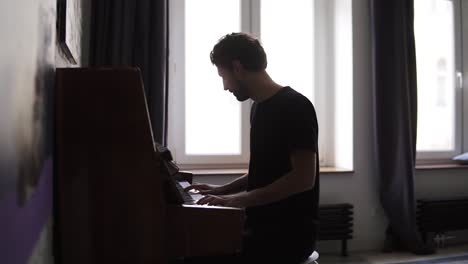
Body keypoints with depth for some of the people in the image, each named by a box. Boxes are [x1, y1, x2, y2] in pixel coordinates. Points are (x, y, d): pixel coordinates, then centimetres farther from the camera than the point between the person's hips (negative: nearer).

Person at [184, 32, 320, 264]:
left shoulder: (294, 106, -14)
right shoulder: (259, 107, 13)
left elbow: (303, 178, -21)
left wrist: (238, 200, -22)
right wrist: (224, 190, 12)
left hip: (289, 232, -8)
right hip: (262, 226, 8)